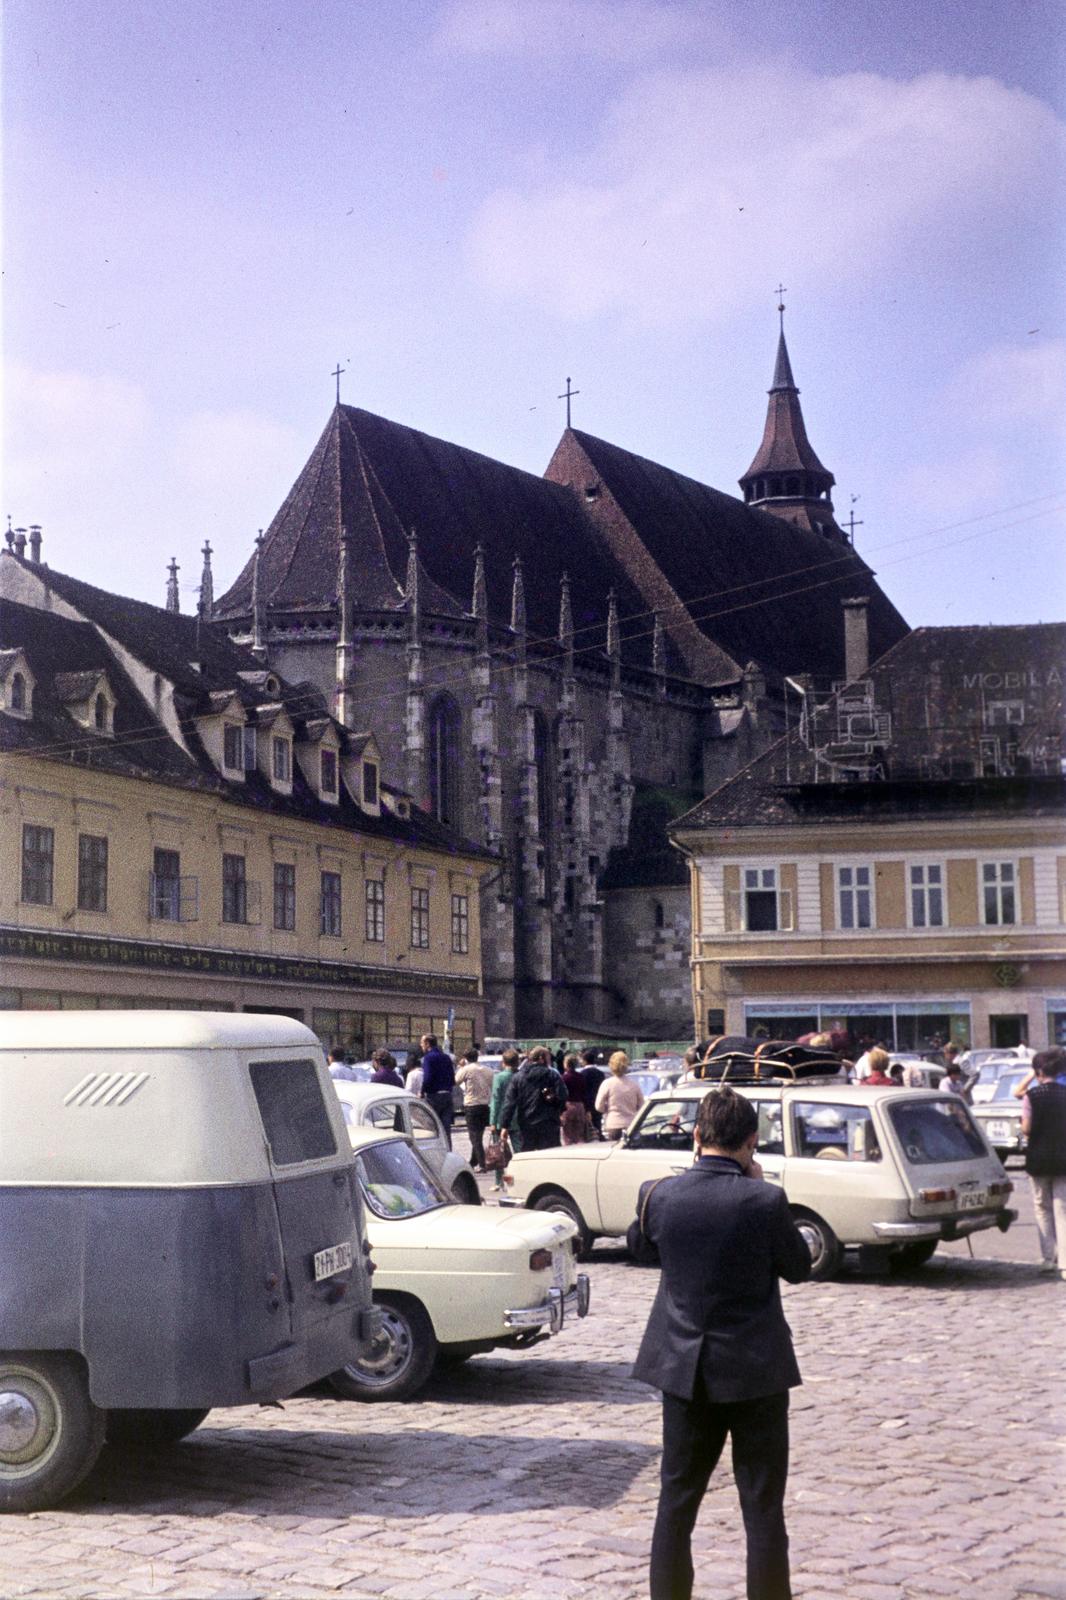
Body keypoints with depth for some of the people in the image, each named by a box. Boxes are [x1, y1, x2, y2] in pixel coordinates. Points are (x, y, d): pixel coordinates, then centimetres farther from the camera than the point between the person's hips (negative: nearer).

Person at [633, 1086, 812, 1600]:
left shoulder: (658, 1195, -8)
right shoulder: (765, 1201, -17)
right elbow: (798, 1268, -2)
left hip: (685, 1366, 3)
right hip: (755, 1369, -3)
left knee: (676, 1500, 14)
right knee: (763, 1508, 7)